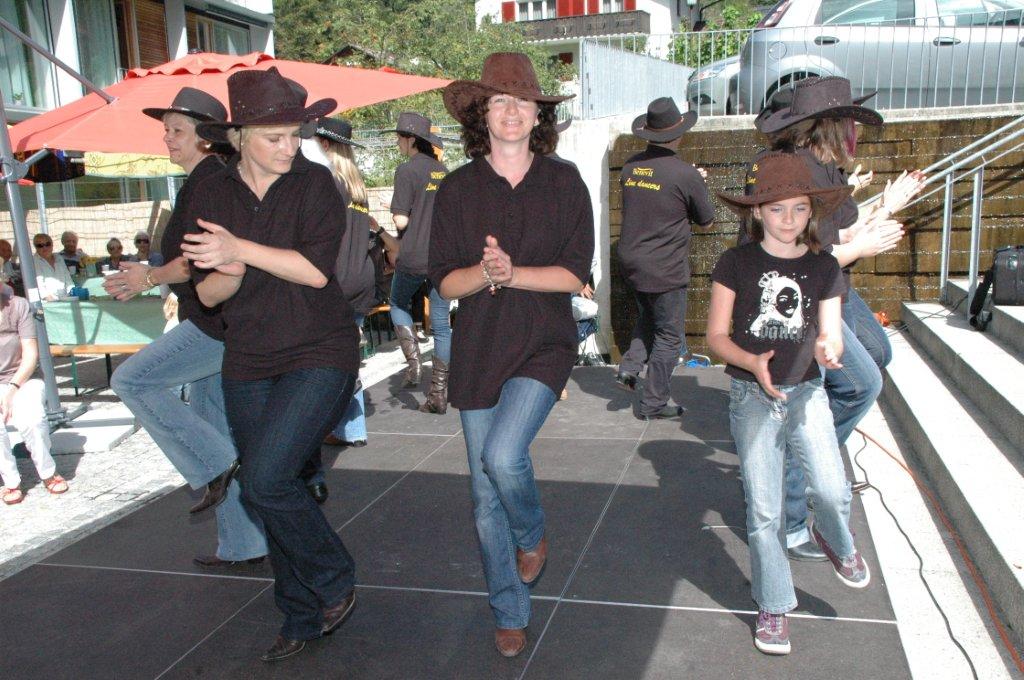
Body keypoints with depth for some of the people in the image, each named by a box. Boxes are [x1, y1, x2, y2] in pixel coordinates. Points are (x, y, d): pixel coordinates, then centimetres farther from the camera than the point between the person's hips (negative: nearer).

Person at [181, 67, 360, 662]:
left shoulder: (315, 183, -6)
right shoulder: (212, 195, 5)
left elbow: (318, 269, -18)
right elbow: (207, 293, 3)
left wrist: (240, 249, -18)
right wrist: (232, 273, -19)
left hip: (320, 354, -5)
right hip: (248, 365, 5)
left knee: (268, 479, -18)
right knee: (270, 490, 10)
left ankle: (335, 580, 8)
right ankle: (303, 617, 28)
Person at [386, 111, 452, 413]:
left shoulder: (407, 170, -9)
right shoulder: (443, 170, 10)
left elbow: (401, 220, -13)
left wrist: (397, 219, 8)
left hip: (413, 257, -5)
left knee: (398, 304, 22)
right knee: (441, 323, 7)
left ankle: (413, 361, 5)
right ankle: (439, 393, 9)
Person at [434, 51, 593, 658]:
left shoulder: (564, 182, 1)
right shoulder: (458, 189, 2)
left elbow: (575, 273, -5)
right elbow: (445, 282, -1)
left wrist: (512, 273, -19)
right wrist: (485, 273, -20)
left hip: (545, 343, -2)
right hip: (479, 350, 2)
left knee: (503, 456, -24)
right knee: (486, 495, 6)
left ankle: (533, 535, 13)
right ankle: (510, 614, 27)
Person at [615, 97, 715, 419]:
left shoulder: (630, 166, 0)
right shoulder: (685, 174, -16)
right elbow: (706, 221, -4)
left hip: (631, 261, 6)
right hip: (665, 269, -6)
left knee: (648, 317, 29)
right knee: (669, 336, 8)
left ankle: (629, 367, 15)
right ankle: (654, 403, 15)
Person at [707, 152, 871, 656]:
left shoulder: (824, 268, 3)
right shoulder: (736, 263, -5)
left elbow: (831, 339, 3)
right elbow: (716, 336, -3)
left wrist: (828, 351, -21)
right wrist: (752, 362, -21)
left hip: (806, 392, 2)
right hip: (751, 395, -1)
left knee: (833, 490, -14)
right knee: (763, 510, 3)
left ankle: (836, 542, 23)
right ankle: (773, 606, 22)